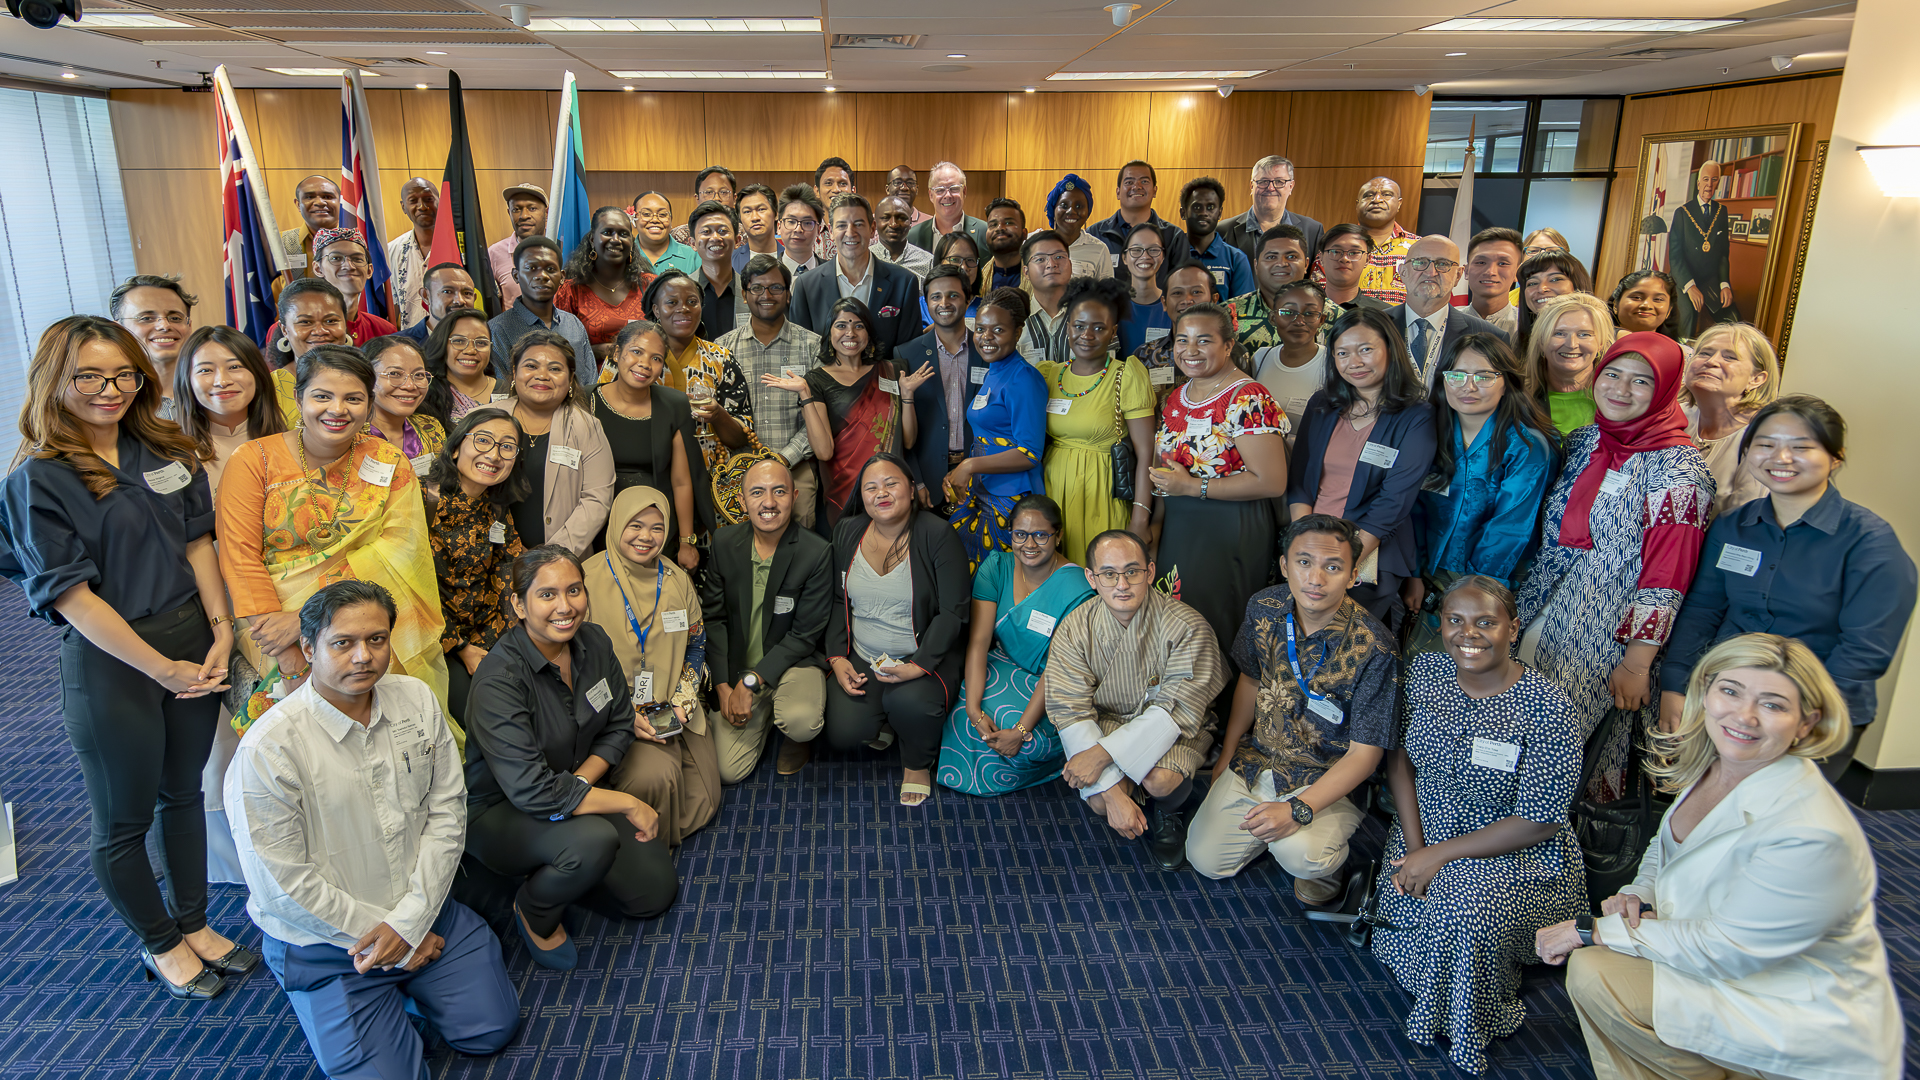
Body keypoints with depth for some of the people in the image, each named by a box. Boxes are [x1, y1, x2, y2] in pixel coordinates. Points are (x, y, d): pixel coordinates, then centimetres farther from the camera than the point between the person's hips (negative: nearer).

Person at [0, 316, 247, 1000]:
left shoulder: (165, 452, 4)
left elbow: (198, 544, 5)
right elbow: (73, 597, -15)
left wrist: (222, 633, -5)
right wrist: (165, 669, -14)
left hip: (193, 642, 5)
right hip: (108, 664, -5)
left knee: (184, 792, 20)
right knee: (123, 822, 12)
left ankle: (194, 924, 37)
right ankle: (159, 944, 32)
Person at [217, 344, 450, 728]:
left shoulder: (389, 463, 7)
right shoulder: (253, 460, 4)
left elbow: (398, 549, -4)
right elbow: (241, 556, -3)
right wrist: (285, 651, -15)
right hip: (276, 627, 0)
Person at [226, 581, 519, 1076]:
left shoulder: (416, 700, -5)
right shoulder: (267, 750, -21)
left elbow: (447, 809, -3)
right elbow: (284, 884, -18)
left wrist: (409, 922, -11)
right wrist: (375, 934, -12)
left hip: (424, 910, 5)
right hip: (326, 941, -4)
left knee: (492, 1027, 2)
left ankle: (401, 985, 25)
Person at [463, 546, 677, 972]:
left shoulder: (593, 641, -8)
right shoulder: (499, 680, -29)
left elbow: (620, 727, 2)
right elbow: (532, 793, -32)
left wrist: (578, 784, -16)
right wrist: (627, 803, -26)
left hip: (576, 793, 6)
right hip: (498, 812, -6)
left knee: (654, 893, -3)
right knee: (593, 840, -36)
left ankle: (553, 870, 20)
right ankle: (534, 913, -3)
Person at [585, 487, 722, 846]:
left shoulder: (677, 580, 6)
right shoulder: (588, 580, -9)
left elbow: (696, 645, 15)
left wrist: (683, 702, -1)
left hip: (676, 714, 5)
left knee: (703, 803, -1)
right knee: (657, 775, -30)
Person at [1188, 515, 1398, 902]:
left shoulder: (1374, 649, -25)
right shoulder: (1264, 608, -9)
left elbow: (1365, 753, -20)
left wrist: (1298, 810, -29)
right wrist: (1226, 757, 13)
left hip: (1329, 776, -5)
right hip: (1257, 760, 5)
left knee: (1300, 854, -32)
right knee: (1205, 859, -2)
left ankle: (1329, 865, 5)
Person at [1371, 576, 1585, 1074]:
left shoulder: (1546, 708, -19)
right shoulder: (1424, 672, -5)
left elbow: (1539, 822, -18)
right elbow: (1400, 756, 4)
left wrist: (1439, 855, -18)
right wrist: (1415, 846, -8)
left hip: (1517, 854, -4)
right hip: (1427, 833, 5)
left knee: (1465, 912, -29)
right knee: (1403, 902, -20)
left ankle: (1466, 1028, -2)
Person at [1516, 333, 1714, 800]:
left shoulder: (1678, 468, -13)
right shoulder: (1583, 441, 8)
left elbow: (1666, 575, -16)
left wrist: (1638, 661, -18)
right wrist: (1526, 606, 14)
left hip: (1610, 637, -6)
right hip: (1543, 618, 6)